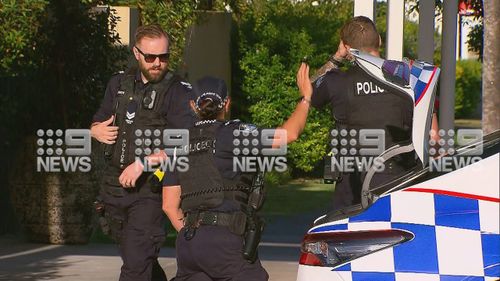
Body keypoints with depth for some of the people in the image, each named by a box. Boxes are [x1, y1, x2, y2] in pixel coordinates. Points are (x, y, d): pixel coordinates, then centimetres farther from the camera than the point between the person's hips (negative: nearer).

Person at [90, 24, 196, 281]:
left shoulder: (177, 92, -8)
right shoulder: (119, 83, 11)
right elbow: (97, 123, 24)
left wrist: (142, 163, -23)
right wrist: (97, 131, -1)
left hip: (149, 190, -6)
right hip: (114, 184, 6)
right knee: (142, 260, 18)